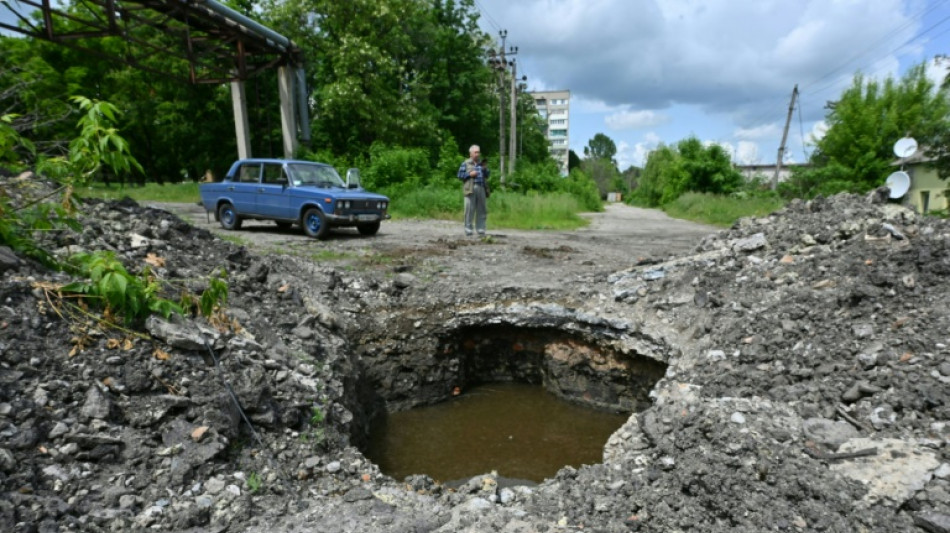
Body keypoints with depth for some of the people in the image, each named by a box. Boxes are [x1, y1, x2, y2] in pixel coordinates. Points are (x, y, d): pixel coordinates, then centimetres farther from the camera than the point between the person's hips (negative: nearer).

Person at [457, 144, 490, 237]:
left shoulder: (482, 163, 18)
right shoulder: (466, 163, 5)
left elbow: (487, 176, 19)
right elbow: (460, 175, 1)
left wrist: (485, 169, 1)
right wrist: (469, 174, -10)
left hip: (481, 188, 5)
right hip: (470, 189, -4)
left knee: (481, 210, 4)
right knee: (470, 210, -5)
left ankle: (480, 230, 10)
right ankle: (468, 230, 3)